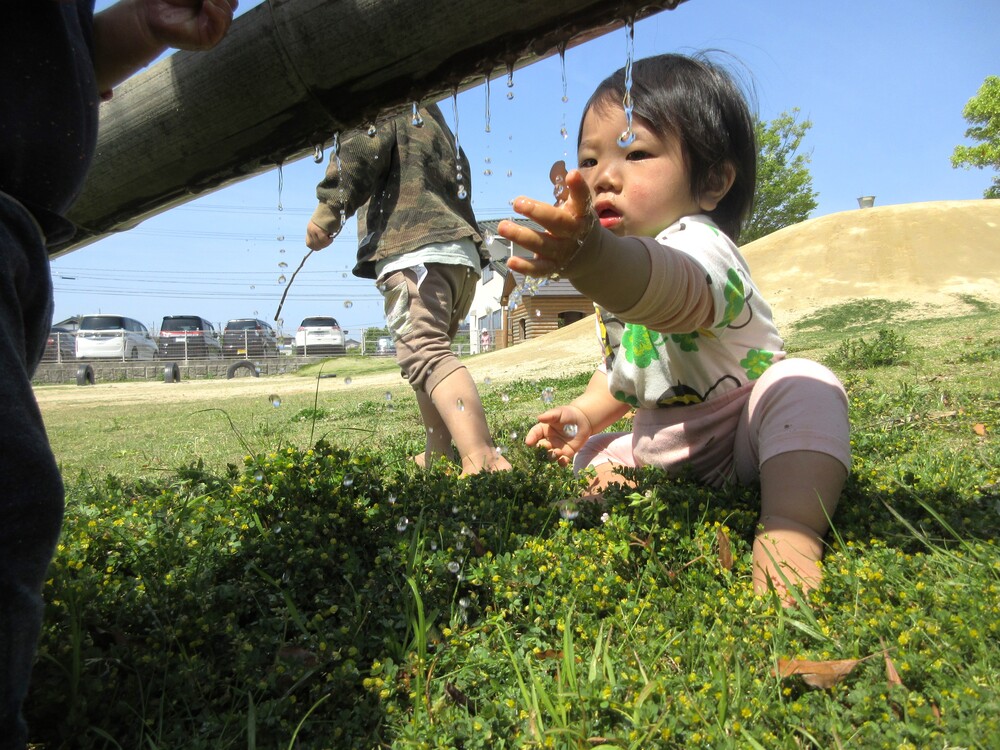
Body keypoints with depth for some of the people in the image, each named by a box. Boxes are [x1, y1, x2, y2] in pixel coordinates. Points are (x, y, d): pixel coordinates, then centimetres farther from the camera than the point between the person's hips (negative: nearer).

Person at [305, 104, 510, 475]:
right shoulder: (442, 131, 34)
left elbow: (360, 153, -10)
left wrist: (327, 211, -16)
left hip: (415, 251, -9)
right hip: (462, 254, 9)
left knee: (424, 353, -23)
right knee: (432, 352, 19)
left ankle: (482, 460, -41)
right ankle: (438, 456, 23)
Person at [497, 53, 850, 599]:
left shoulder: (698, 243, -27)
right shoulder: (616, 270, 3)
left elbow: (674, 291, -56)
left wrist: (592, 254, -78)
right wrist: (586, 411, -1)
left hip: (739, 442, -8)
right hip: (659, 446, 9)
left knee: (804, 385, -36)